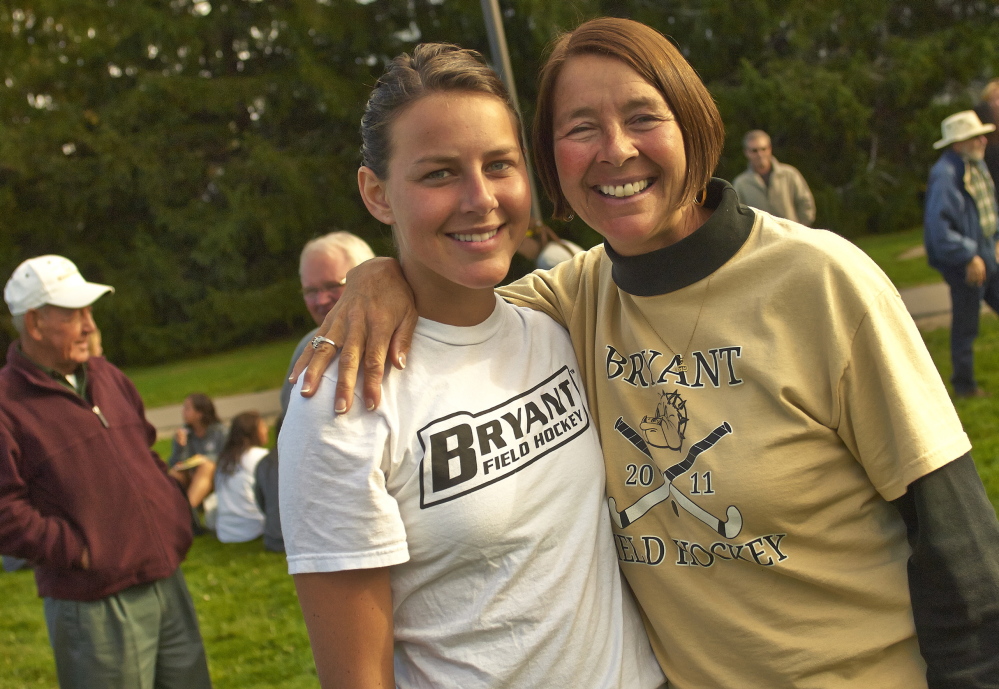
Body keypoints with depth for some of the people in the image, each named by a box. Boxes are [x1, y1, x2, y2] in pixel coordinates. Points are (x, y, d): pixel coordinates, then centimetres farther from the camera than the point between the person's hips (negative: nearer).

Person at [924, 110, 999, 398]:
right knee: (965, 325, 2)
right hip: (963, 264, -9)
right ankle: (964, 384, 15)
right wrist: (968, 257, -23)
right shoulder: (944, 175, -21)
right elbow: (938, 225, -26)